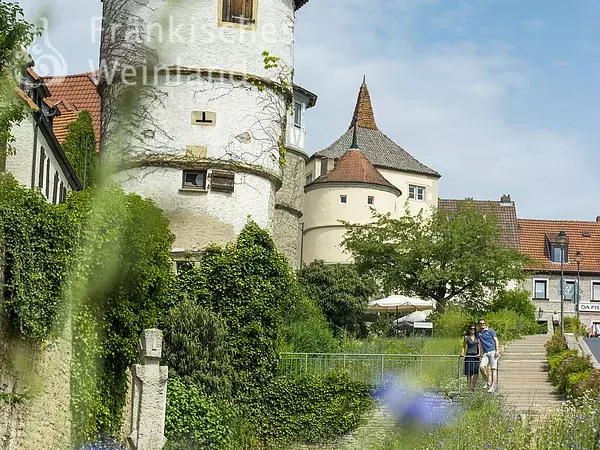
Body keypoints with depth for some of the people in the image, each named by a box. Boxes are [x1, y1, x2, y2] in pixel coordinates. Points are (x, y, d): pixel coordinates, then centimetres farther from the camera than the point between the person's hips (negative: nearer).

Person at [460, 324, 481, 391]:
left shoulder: (477, 337, 8)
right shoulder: (466, 337, 3)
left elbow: (479, 345, 6)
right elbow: (464, 346, 9)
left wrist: (479, 353, -6)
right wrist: (462, 353, -4)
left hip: (476, 355, 2)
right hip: (469, 356, -2)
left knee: (476, 372, 0)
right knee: (469, 372, -4)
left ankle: (474, 386, 7)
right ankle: (469, 387, -1)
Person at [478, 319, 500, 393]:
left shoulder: (490, 331, 4)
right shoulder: (479, 333, 15)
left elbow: (496, 340, 1)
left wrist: (497, 350, -10)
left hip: (493, 351, -4)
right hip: (485, 353, 4)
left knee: (493, 369, -9)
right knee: (481, 366, -16)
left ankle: (493, 386, -12)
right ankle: (488, 381, 2)